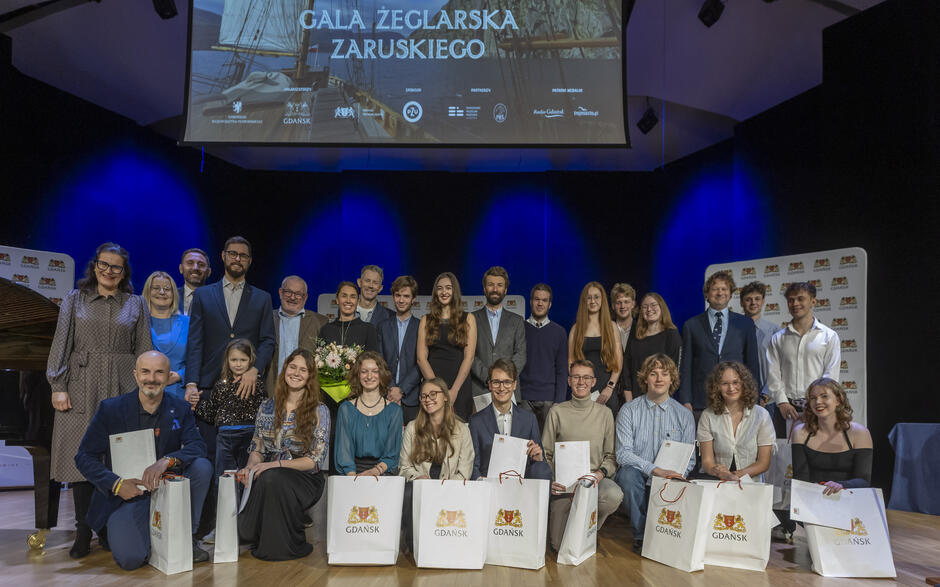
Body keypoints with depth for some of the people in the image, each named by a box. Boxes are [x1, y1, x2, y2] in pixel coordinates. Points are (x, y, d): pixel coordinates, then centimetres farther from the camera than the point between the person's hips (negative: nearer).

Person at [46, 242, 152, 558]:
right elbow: (61, 343, 6)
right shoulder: (74, 299, 11)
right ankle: (83, 533, 9)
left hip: (122, 389, 0)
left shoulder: (136, 304, 11)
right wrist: (58, 386, -3)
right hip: (81, 389, 0)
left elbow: (144, 351, 9)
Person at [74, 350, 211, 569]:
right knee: (130, 559, -25)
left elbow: (197, 446, -12)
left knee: (202, 466, -26)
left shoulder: (180, 409, -1)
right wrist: (117, 484, -19)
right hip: (125, 496, -2)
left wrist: (167, 460, -33)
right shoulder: (110, 409, -6)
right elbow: (84, 457, -3)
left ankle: (187, 538, -7)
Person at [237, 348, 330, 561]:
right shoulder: (267, 407, 11)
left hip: (306, 479, -2)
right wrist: (250, 467, -11)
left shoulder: (319, 412, -2)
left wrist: (275, 465, -19)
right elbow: (257, 449, 13)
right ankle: (260, 540, -2)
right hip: (269, 475, 3)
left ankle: (289, 545, -15)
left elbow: (316, 459, -7)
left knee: (272, 478, -35)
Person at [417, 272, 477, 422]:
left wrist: (454, 390, -11)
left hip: (460, 387, -1)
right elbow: (421, 358, 2)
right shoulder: (426, 320, 10)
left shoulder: (467, 319, 7)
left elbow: (469, 357, -2)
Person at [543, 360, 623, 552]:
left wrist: (601, 472, -12)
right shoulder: (557, 412, 4)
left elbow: (611, 455, 8)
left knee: (614, 496, -34)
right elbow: (546, 454, 5)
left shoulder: (605, 413, 8)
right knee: (561, 544, -11)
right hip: (563, 482, -1)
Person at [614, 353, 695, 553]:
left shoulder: (684, 415, 8)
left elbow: (689, 458, 7)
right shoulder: (629, 411, 0)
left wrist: (676, 475, -15)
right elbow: (623, 454, -10)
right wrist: (654, 469, -24)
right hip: (637, 477, -1)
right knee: (629, 473, -33)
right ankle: (640, 537, -17)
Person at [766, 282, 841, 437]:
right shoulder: (778, 338, 12)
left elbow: (831, 376, 1)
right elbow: (773, 375, 6)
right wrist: (783, 403, -7)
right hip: (785, 408, 2)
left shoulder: (829, 336, 7)